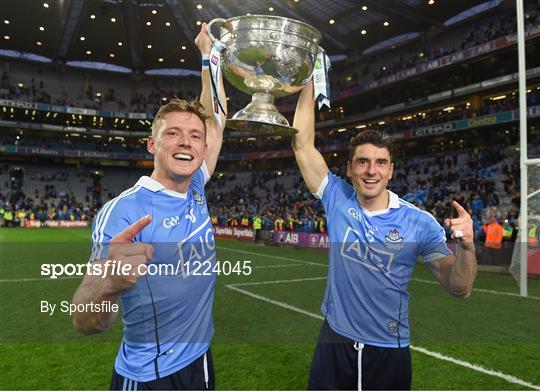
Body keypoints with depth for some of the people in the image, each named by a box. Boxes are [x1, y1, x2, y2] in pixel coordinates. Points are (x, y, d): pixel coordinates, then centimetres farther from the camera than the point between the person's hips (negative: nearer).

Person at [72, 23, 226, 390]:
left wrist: (209, 56, 10)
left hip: (201, 360, 6)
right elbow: (87, 322, -28)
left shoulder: (195, 191, -3)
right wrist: (108, 283, -49)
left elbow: (216, 119, 9)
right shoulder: (123, 211, -21)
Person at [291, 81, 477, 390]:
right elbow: (302, 144, -9)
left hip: (389, 348, -1)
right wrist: (309, 83, -11)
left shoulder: (420, 222, -11)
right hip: (335, 339, 1)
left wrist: (467, 245, -28)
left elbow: (459, 288, -9)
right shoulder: (337, 198, -7)